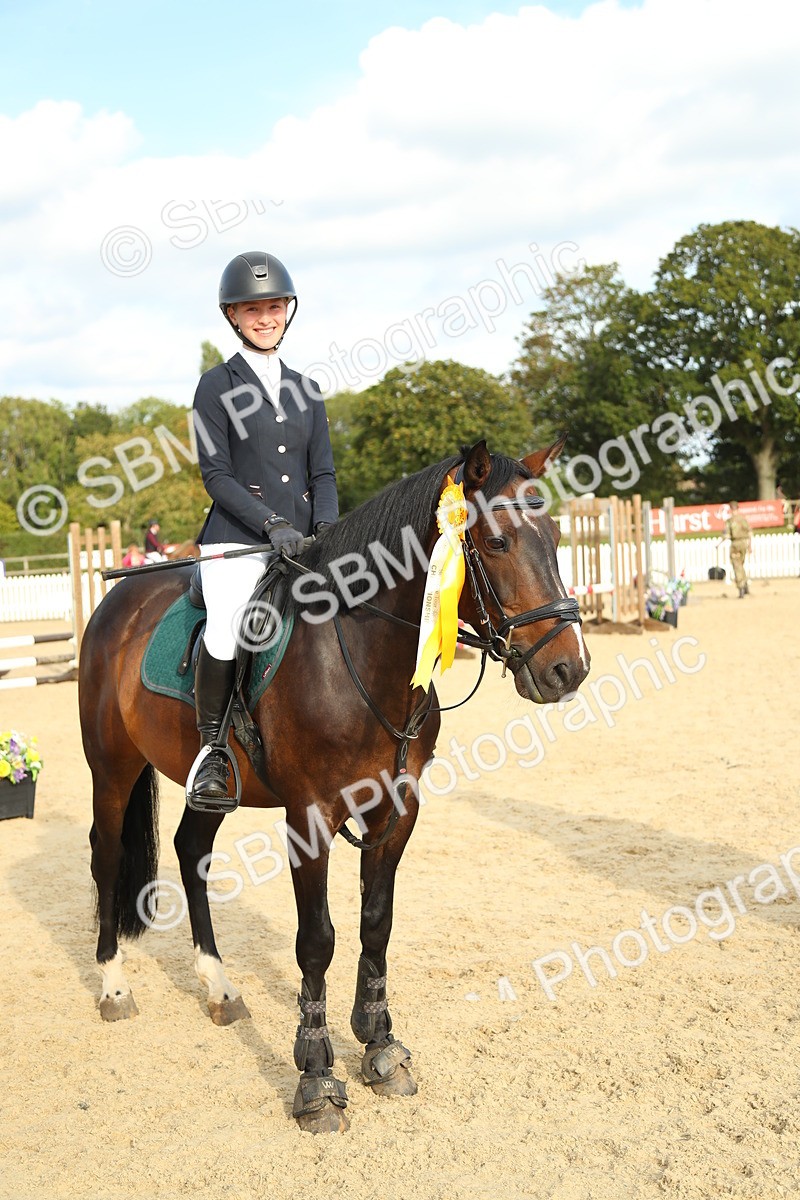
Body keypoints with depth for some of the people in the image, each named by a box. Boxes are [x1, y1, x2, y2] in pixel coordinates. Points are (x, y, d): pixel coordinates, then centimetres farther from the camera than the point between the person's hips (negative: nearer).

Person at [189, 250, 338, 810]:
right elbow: (216, 476, -4)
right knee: (227, 628, -29)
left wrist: (327, 531, -5)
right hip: (238, 539, -4)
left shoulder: (306, 389, 17)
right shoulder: (217, 386, 4)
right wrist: (272, 524, -15)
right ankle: (212, 749, -9)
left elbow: (323, 473, 14)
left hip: (302, 541, 5)